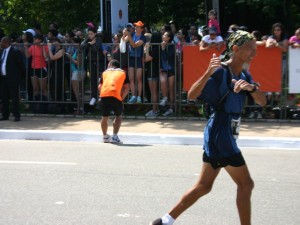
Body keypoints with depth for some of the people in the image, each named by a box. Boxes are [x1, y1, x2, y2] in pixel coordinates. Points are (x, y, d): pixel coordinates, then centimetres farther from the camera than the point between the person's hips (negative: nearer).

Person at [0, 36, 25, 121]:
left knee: (14, 97, -2)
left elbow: (21, 64, -8)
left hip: (12, 78, -7)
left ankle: (16, 115, 4)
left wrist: (20, 74, -1)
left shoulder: (15, 51, -11)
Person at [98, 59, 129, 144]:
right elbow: (126, 88, 11)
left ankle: (105, 137, 32)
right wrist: (122, 98, 15)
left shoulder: (105, 72, 27)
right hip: (116, 95, -2)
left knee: (105, 116, 19)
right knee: (118, 116, 16)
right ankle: (114, 137, 6)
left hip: (104, 94, 2)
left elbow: (100, 87, 18)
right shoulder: (123, 73, 23)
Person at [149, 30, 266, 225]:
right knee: (245, 184, -3)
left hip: (226, 136, 9)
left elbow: (262, 101, 3)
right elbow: (192, 95, -22)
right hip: (220, 135, -9)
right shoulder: (220, 72, -14)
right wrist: (208, 72, -37)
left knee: (204, 186, 12)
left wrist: (251, 87, -18)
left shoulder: (245, 76, 12)